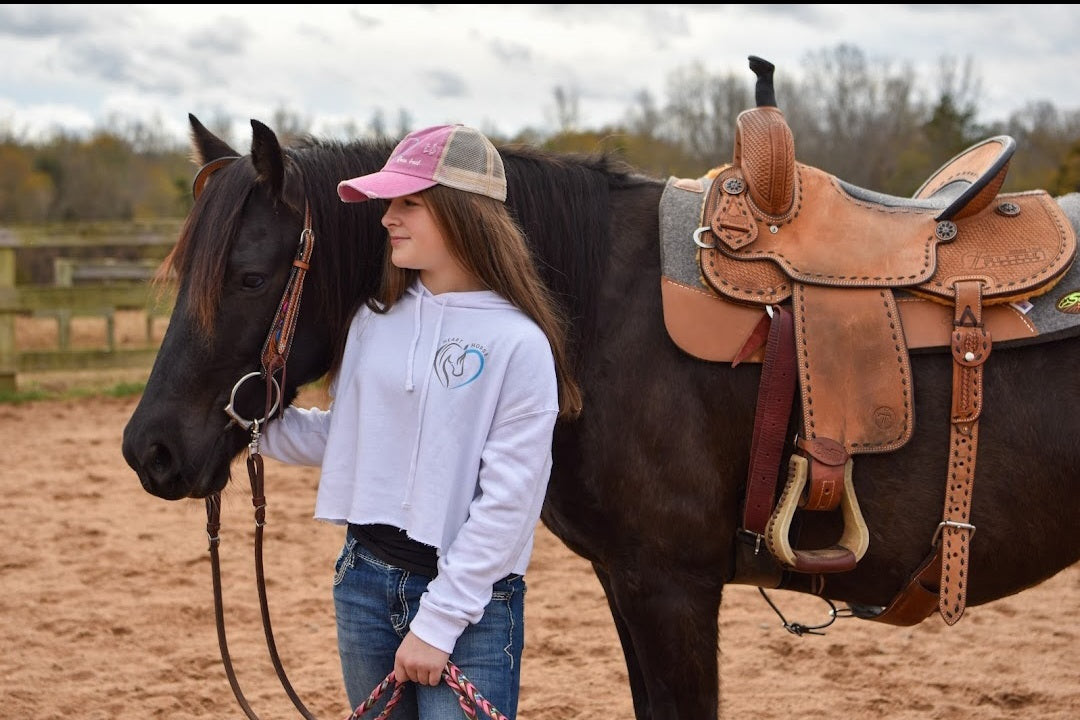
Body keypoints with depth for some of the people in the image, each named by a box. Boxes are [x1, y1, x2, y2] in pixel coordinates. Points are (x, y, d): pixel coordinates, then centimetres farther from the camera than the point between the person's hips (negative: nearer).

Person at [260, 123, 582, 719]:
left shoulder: (518, 341, -14)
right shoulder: (375, 319, 4)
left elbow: (508, 499, -15)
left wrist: (439, 622, -16)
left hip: (471, 600, -6)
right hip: (364, 580, 6)